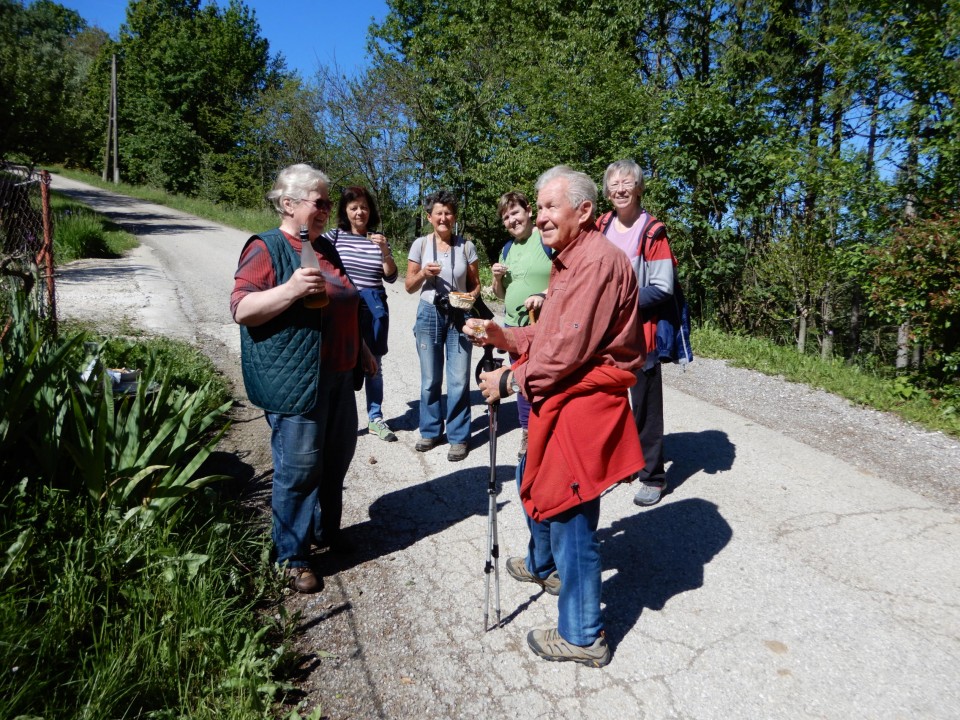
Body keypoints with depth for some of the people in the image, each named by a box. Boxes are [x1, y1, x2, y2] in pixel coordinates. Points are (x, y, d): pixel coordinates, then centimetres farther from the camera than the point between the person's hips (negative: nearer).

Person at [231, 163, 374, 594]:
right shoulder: (267, 248, -8)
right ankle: (293, 557, 16)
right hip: (294, 382, -8)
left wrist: (363, 352, 24)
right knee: (298, 469, 0)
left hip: (337, 377, 8)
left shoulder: (325, 248, 16)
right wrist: (291, 289, -27)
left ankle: (327, 531, 36)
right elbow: (241, 310, -15)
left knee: (337, 460, 16)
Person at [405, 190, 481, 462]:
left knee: (459, 380, -2)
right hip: (429, 314, 1)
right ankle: (430, 431, 26)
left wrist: (472, 295, -15)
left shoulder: (466, 246, 0)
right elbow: (409, 286, 4)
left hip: (459, 316, -1)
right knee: (430, 379, 8)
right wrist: (423, 273, -15)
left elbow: (475, 284, 7)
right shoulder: (420, 244, 1)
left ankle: (458, 437, 12)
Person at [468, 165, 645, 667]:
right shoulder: (569, 260, 16)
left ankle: (582, 636, 16)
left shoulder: (597, 261, -19)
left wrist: (510, 380, -14)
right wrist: (503, 336, 1)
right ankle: (542, 564, 52)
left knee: (570, 514, -2)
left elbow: (569, 347, -24)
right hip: (562, 398, 11)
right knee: (534, 481, 26)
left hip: (584, 403, -11)